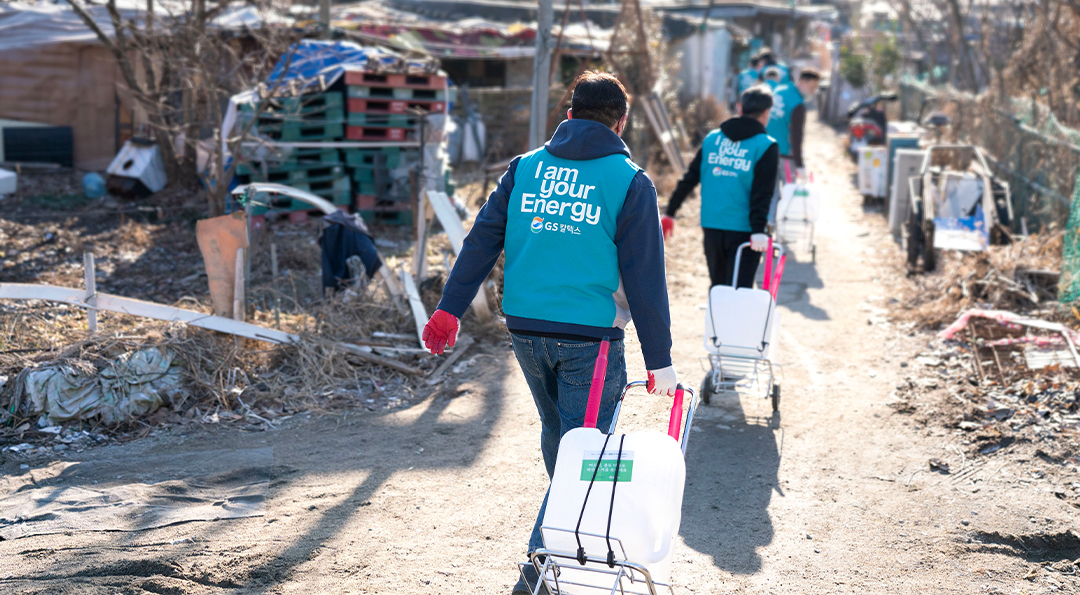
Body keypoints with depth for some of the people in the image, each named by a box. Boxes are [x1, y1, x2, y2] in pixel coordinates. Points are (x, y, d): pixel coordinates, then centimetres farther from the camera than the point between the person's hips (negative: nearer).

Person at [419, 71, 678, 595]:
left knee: (556, 434, 24)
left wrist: (450, 309, 6)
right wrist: (659, 359, -4)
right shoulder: (629, 182, -4)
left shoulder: (525, 168, 7)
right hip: (590, 336, -5)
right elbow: (644, 276, -7)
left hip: (526, 330, 5)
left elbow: (482, 240, 3)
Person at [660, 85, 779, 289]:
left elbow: (689, 178, 8)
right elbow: (762, 193, -14)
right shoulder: (766, 146, -5)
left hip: (711, 226, 5)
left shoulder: (712, 139, 9)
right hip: (743, 230, -5)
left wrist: (669, 212, 12)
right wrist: (759, 229, -19)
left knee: (718, 286, 20)